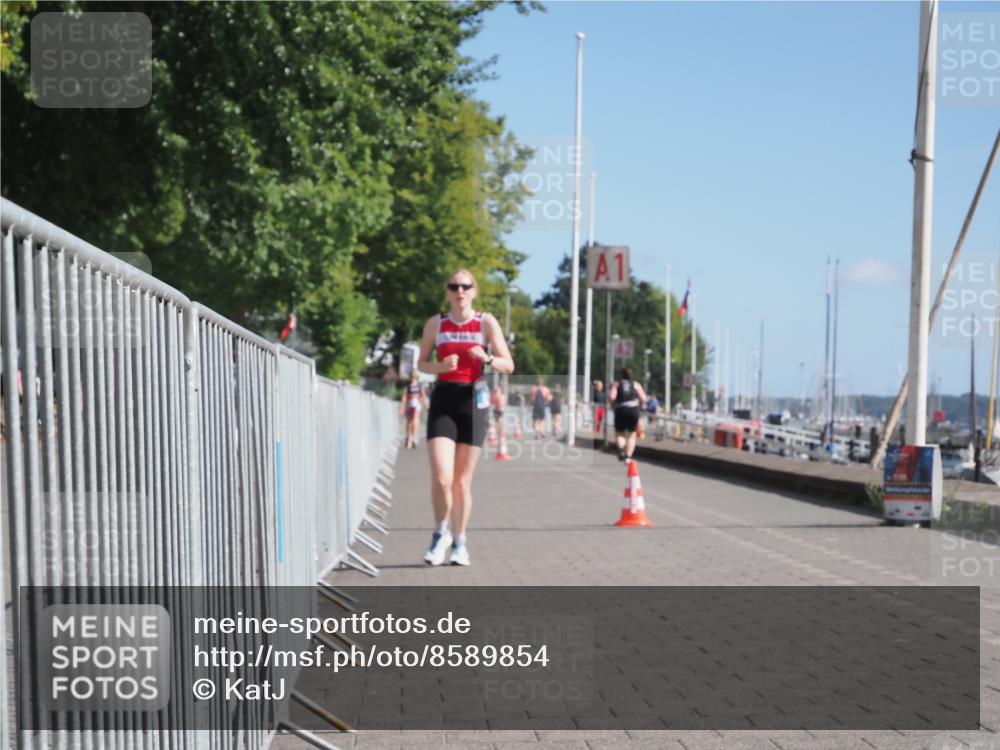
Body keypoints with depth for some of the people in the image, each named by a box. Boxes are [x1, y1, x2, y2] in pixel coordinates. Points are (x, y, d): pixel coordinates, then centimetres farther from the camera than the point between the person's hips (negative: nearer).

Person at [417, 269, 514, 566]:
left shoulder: (486, 322, 2)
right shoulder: (435, 323, 4)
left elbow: (509, 366, 1)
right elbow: (421, 364, 12)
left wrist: (487, 358, -19)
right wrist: (441, 366, -10)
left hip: (474, 401, 0)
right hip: (443, 400, 0)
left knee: (462, 481, 6)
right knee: (441, 478, -12)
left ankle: (459, 542, 21)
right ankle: (441, 533, 12)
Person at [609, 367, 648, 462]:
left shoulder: (616, 384, 11)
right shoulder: (636, 385, 13)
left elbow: (611, 397, -6)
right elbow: (643, 399, 2)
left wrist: (614, 405, 10)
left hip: (620, 410, 0)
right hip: (633, 410, 0)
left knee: (619, 433, 11)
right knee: (631, 435, 11)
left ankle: (620, 447, -20)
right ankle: (628, 456, 0)